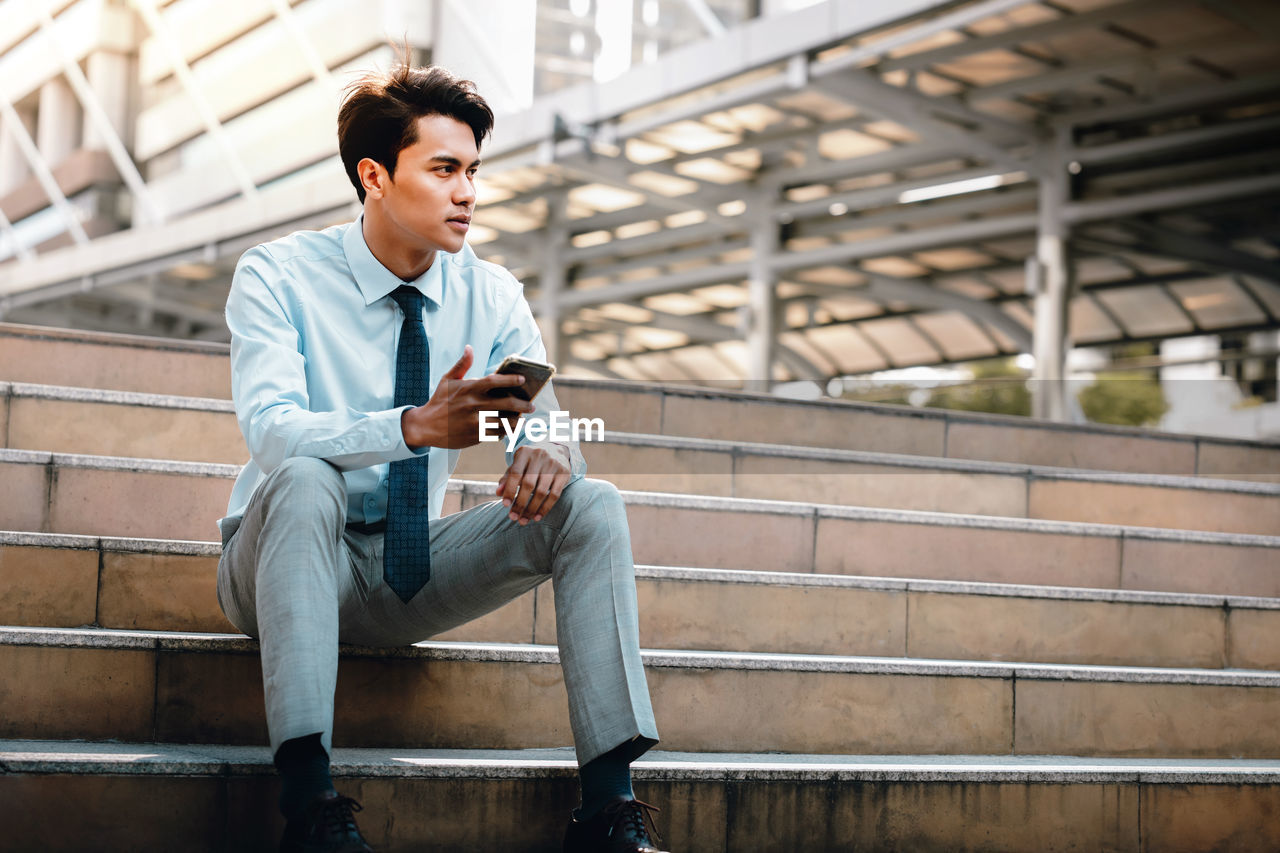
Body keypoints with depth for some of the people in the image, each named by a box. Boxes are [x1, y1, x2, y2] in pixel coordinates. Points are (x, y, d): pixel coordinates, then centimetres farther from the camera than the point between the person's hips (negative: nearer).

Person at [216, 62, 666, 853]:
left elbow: (548, 418, -7)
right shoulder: (278, 275, -13)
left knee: (594, 504, -16)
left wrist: (548, 450, -33)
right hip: (288, 564, -4)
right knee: (304, 479, -37)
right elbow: (271, 431, -28)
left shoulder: (491, 294, 1)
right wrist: (415, 427, -45)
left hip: (412, 577, 4)